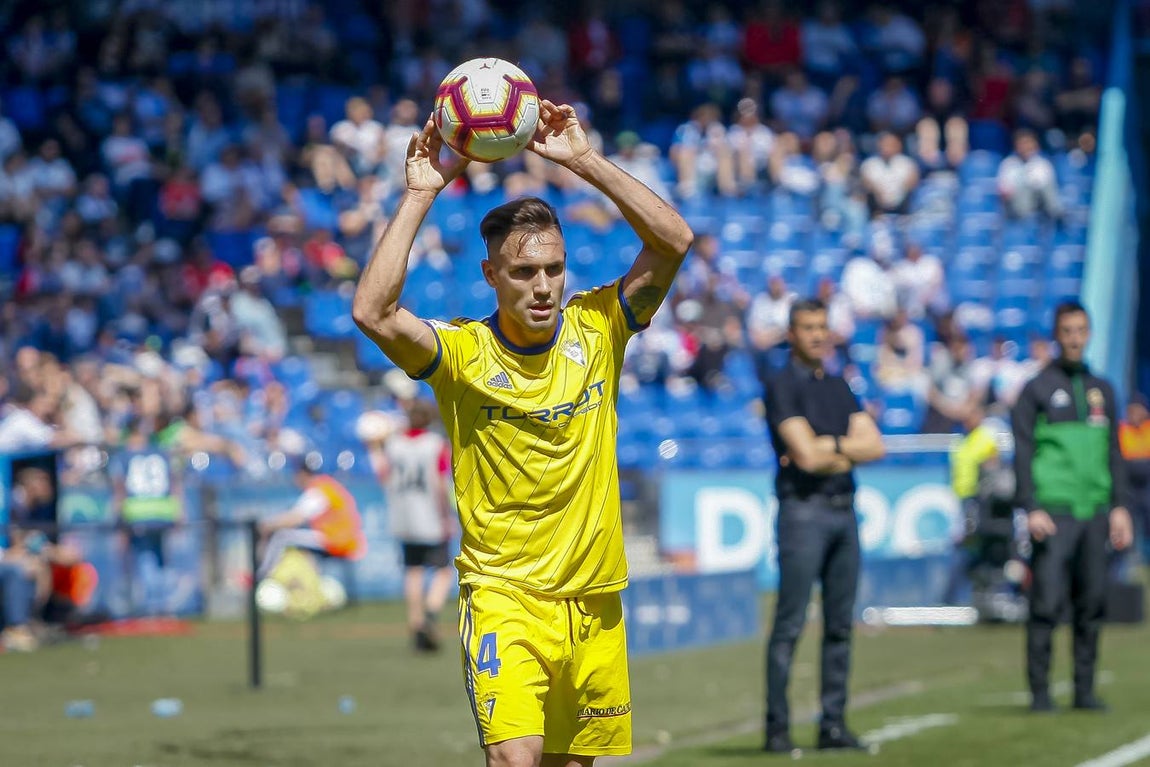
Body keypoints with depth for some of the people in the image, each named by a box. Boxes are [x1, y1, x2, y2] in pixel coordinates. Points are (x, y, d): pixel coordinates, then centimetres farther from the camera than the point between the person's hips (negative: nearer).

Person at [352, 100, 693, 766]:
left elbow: (675, 241, -8)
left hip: (593, 598, 4)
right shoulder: (462, 353, -8)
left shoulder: (597, 328, 1)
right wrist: (421, 193, -21)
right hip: (504, 595, -4)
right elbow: (373, 312, -25)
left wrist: (583, 160, -12)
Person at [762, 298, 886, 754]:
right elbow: (805, 455, -14)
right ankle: (777, 727, -7)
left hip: (844, 511, 7)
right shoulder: (782, 386, -4)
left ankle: (833, 724, 10)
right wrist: (851, 449, 2)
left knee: (840, 625, 6)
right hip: (804, 510, -7)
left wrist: (830, 447, -8)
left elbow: (875, 446, 7)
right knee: (790, 625, -8)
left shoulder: (839, 388, 17)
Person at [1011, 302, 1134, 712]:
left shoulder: (1102, 390, 17)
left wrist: (1119, 506, 11)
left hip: (1095, 512, 4)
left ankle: (1085, 689, 10)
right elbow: (1023, 453, -1)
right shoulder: (1036, 389, 4)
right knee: (1047, 604, -9)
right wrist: (1031, 508, -10)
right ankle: (1039, 691, -5)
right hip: (1053, 513, -4)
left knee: (1092, 604, 3)